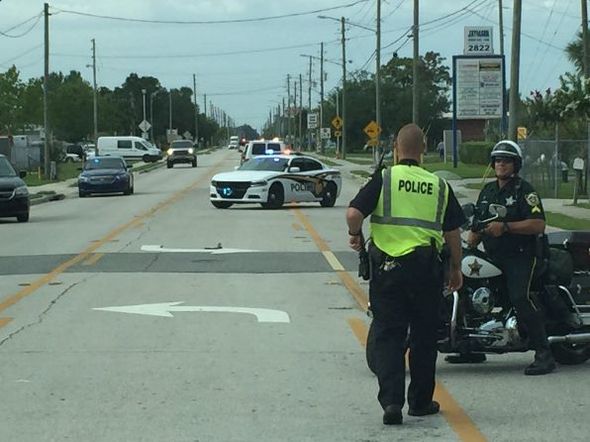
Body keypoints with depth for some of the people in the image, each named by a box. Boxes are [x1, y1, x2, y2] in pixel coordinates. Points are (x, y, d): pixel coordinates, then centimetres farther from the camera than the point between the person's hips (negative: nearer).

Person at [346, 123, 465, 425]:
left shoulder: (383, 179, -3)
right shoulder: (438, 185, 5)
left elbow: (353, 213, -13)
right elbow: (452, 232, 8)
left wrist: (355, 235, 8)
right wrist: (456, 268, 19)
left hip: (387, 265, -2)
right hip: (425, 267, 2)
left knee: (388, 337, 2)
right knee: (424, 337, 14)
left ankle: (391, 401, -11)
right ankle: (421, 401, 21)